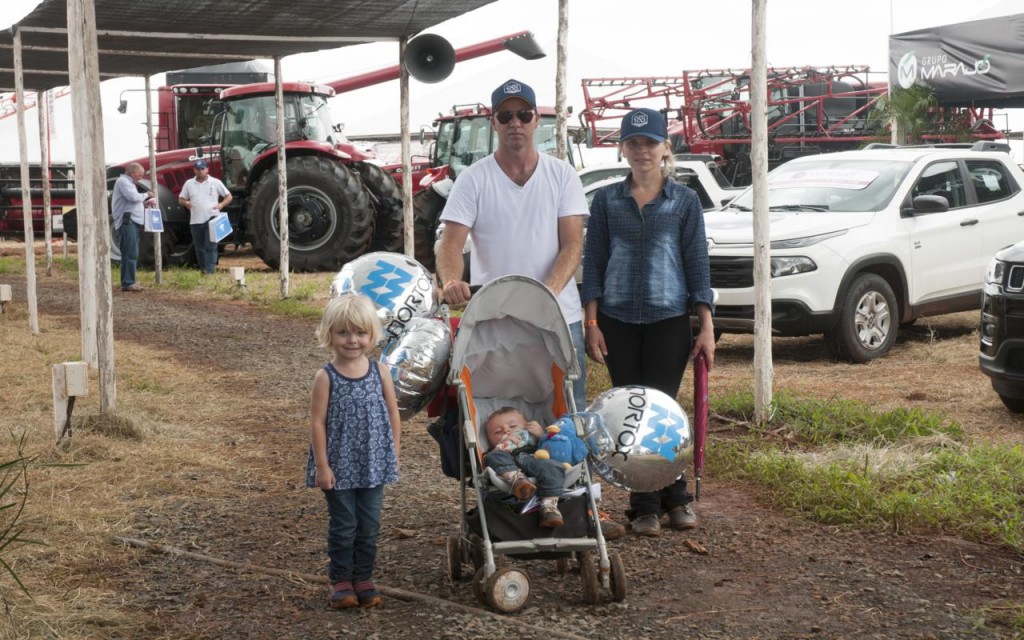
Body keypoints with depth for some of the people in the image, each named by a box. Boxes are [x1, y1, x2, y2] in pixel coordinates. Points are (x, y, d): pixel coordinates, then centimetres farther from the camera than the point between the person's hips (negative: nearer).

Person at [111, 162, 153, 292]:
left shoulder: (128, 183, 26)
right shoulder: (123, 181, -6)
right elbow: (133, 197, -19)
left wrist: (145, 203, 15)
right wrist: (146, 195, -3)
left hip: (132, 222, 11)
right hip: (127, 222, -11)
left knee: (132, 254, 11)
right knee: (130, 253, -14)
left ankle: (129, 281, 15)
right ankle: (128, 283, -16)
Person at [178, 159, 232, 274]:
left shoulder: (215, 182, 1)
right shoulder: (189, 183, 8)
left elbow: (228, 196, 5)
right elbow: (181, 199, 15)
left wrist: (221, 205, -14)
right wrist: (186, 202, -8)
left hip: (212, 219, -3)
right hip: (195, 221, 4)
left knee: (211, 246, -12)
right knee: (199, 248, 10)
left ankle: (210, 270, -17)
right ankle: (203, 270, 20)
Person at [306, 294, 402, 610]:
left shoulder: (380, 372, -2)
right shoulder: (326, 377, -10)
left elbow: (393, 414, 5)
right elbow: (317, 422, -9)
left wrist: (393, 453, 3)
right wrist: (322, 466, -12)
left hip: (374, 465, 3)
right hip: (339, 466, -3)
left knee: (369, 525, 10)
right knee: (343, 525, 6)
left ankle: (363, 578, 23)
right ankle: (340, 580, 18)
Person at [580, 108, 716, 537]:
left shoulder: (685, 201, 4)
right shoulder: (606, 201, 6)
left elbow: (697, 265, 3)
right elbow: (593, 263, 6)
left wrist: (707, 326, -2)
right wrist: (591, 324, -1)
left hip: (669, 320, -1)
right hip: (618, 321, 2)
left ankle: (674, 499, 15)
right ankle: (645, 506, 12)